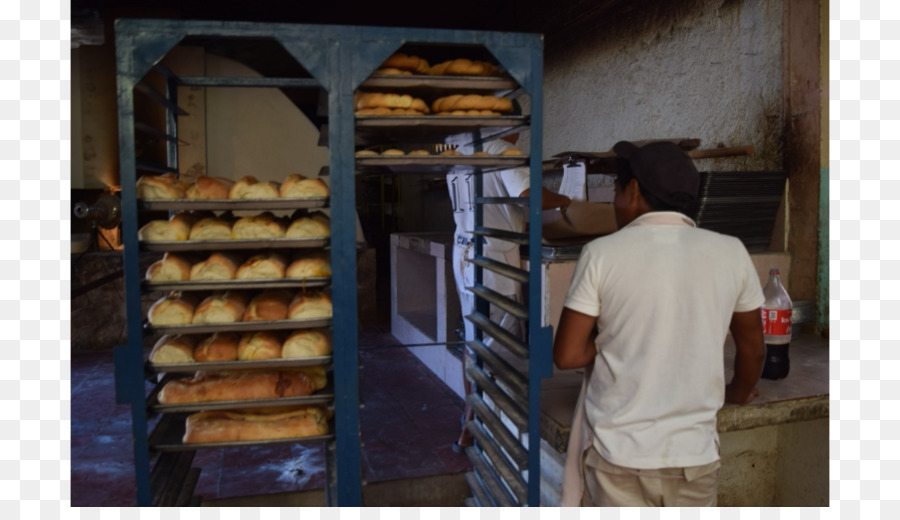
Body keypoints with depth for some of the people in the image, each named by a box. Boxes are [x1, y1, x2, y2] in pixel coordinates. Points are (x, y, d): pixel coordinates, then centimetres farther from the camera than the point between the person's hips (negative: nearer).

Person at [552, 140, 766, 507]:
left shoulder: (602, 253, -10)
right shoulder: (730, 253, -3)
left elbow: (566, 355, -10)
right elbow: (753, 349, 10)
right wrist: (740, 393, 29)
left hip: (619, 453, -2)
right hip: (695, 454, 2)